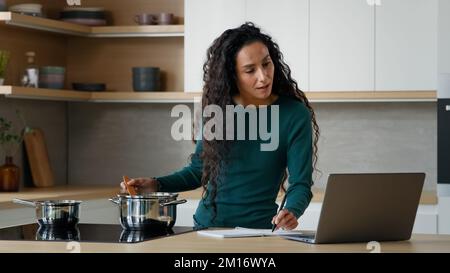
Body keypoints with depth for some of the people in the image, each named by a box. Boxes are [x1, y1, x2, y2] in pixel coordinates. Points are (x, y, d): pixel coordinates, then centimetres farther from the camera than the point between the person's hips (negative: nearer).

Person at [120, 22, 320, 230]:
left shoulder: (295, 115, -7)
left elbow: (300, 184, -8)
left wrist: (291, 212, -28)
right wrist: (155, 185, 1)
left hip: (257, 230, -2)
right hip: (206, 226, 3)